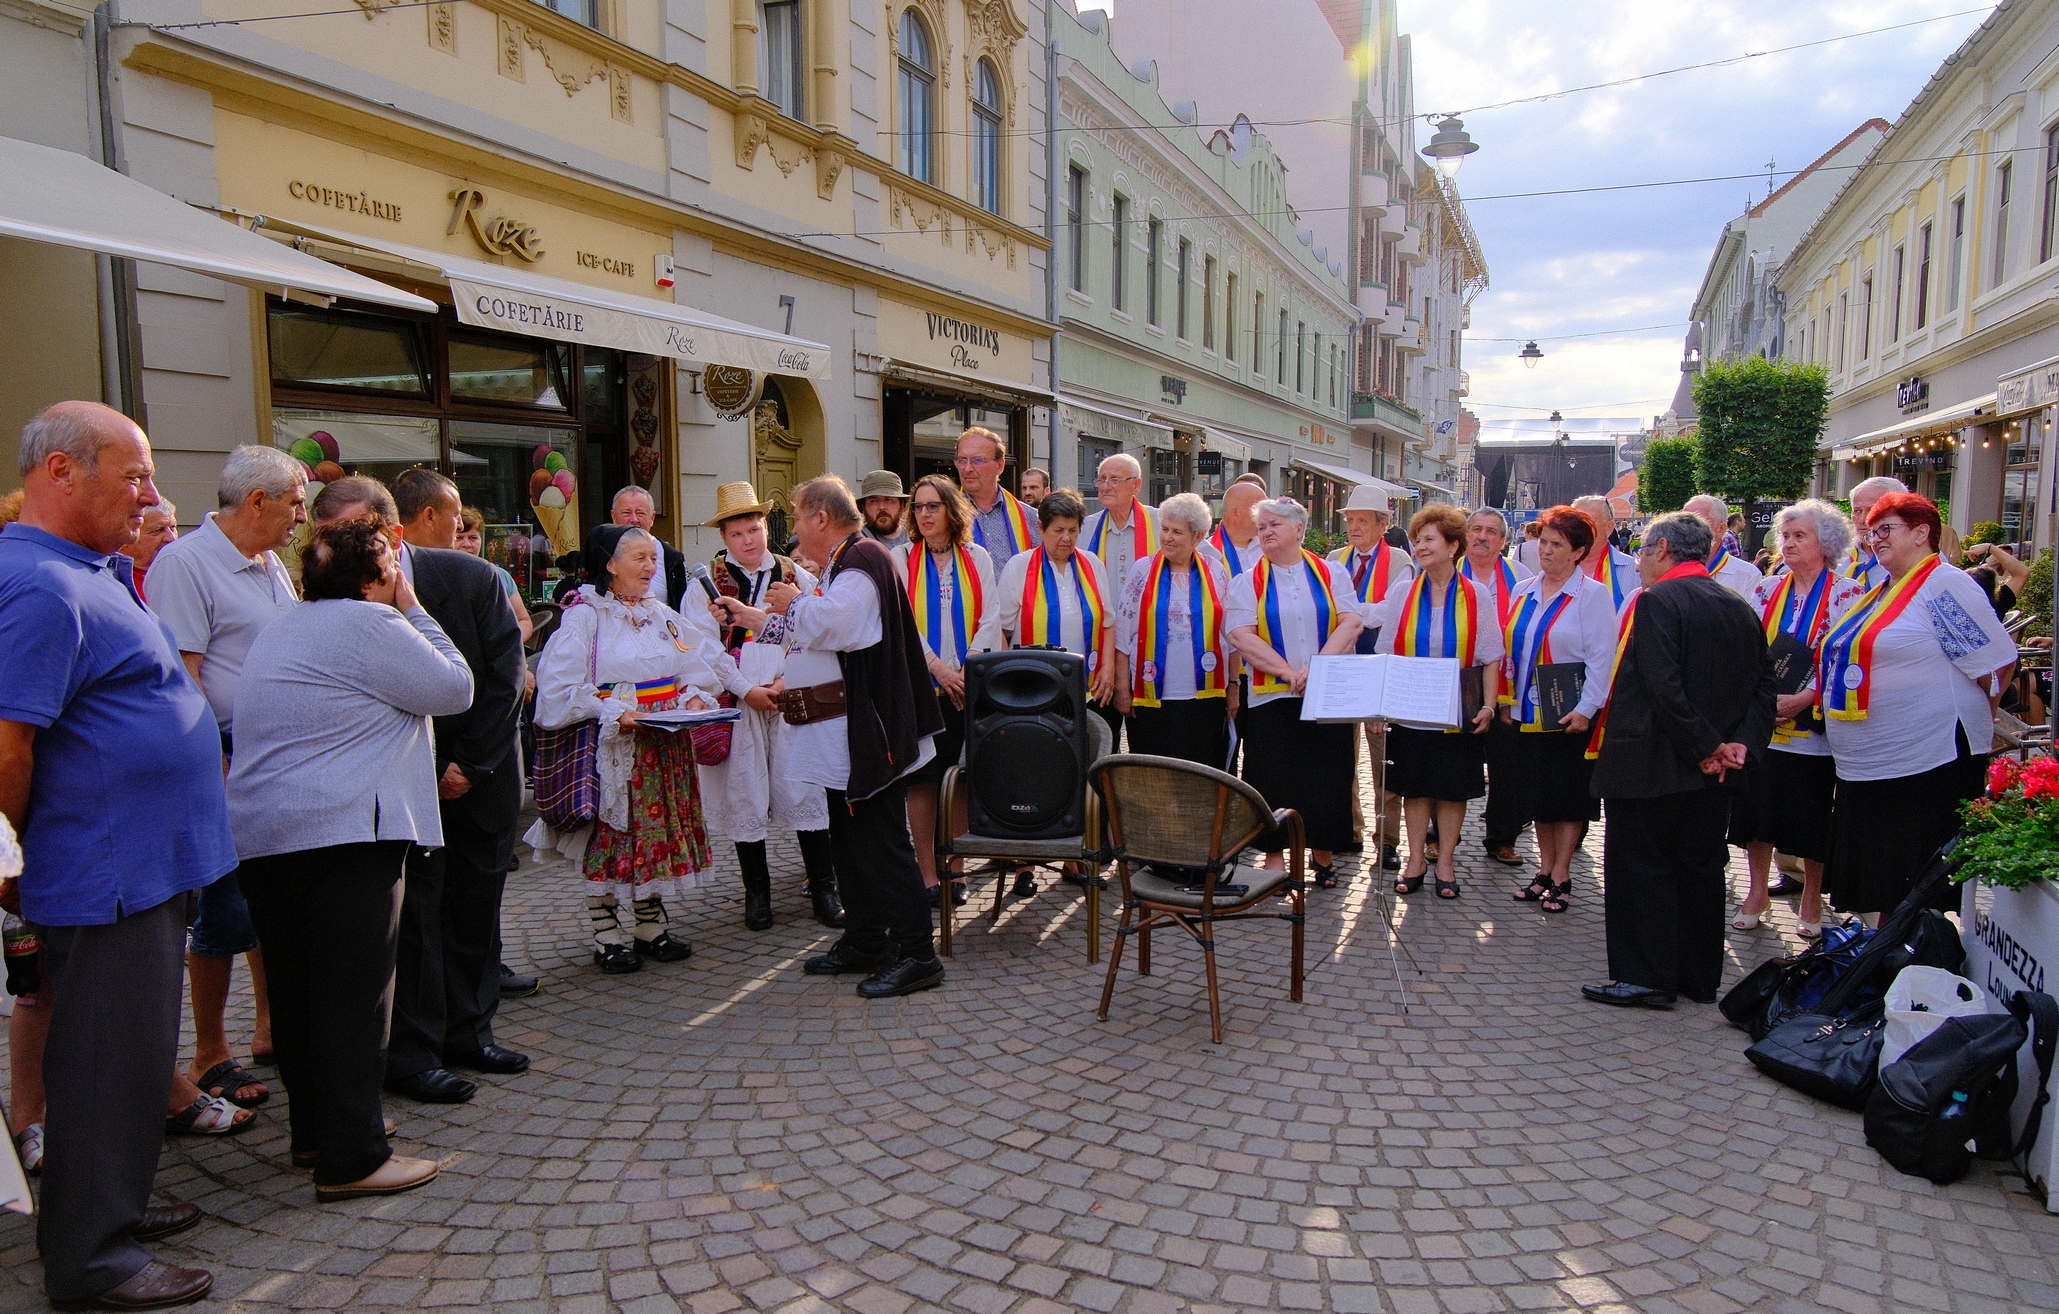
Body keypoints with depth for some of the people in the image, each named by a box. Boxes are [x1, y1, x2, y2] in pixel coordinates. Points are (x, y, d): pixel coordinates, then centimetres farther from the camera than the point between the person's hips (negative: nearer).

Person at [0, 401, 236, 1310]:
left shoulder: (95, 572, 11)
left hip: (146, 866, 10)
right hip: (108, 876, -10)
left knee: (131, 1050, 20)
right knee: (108, 1058, 2)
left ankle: (114, 1207, 36)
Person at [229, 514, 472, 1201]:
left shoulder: (282, 629, 18)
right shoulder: (370, 623, -12)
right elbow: (455, 689, -6)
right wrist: (414, 610, 1)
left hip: (260, 833, 10)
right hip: (342, 834, -10)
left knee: (300, 989, 17)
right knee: (354, 993, -4)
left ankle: (315, 1128, 29)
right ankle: (351, 1159, 0)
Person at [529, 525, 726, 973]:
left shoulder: (660, 613, 12)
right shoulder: (584, 615, -7)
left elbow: (694, 668, 15)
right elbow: (560, 688, -13)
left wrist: (693, 697, -5)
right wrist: (613, 713, -22)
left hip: (664, 745, 6)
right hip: (611, 746, -6)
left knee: (660, 830, 9)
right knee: (607, 836, 0)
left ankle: (651, 927, 21)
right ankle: (608, 936, 11)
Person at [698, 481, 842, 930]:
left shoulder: (796, 576, 9)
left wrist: (787, 682, -10)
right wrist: (747, 690, -10)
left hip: (791, 701, 0)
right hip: (736, 704, 0)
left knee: (805, 790, -2)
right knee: (743, 796, 4)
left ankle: (823, 889, 6)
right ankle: (757, 894, 16)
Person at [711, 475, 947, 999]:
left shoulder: (862, 561, -13)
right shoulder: (843, 565, 21)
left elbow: (832, 624, -28)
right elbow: (811, 632, 32)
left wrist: (794, 604, -8)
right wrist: (753, 616, 38)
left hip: (866, 732, -11)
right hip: (845, 737, 11)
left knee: (882, 842, -9)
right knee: (851, 839, 16)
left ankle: (917, 955, -4)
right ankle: (863, 942, 25)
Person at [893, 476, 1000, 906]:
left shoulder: (977, 558, 9)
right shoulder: (901, 559, 5)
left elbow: (990, 618, 0)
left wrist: (969, 669, -13)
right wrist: (939, 668, -15)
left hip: (968, 687, 1)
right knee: (922, 779, -1)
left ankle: (955, 869, 13)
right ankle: (927, 875, 6)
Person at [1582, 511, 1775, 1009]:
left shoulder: (1656, 601, -14)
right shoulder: (1740, 608, 11)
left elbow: (1663, 685, -23)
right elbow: (1764, 685, 7)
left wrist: (1705, 747, -16)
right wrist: (1740, 742, -2)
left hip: (1651, 763, -8)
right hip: (1711, 772, 8)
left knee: (1642, 869, 1)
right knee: (1701, 869, 15)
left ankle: (1645, 977, 5)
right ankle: (1700, 977, 23)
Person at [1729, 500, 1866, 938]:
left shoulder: (1848, 594, -5)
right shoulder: (1767, 590, 8)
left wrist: (1803, 698, -20)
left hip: (1814, 726, -3)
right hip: (1761, 722, 4)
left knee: (1813, 817, 6)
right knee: (1757, 811, 8)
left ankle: (1812, 899, 23)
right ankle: (1757, 892, 23)